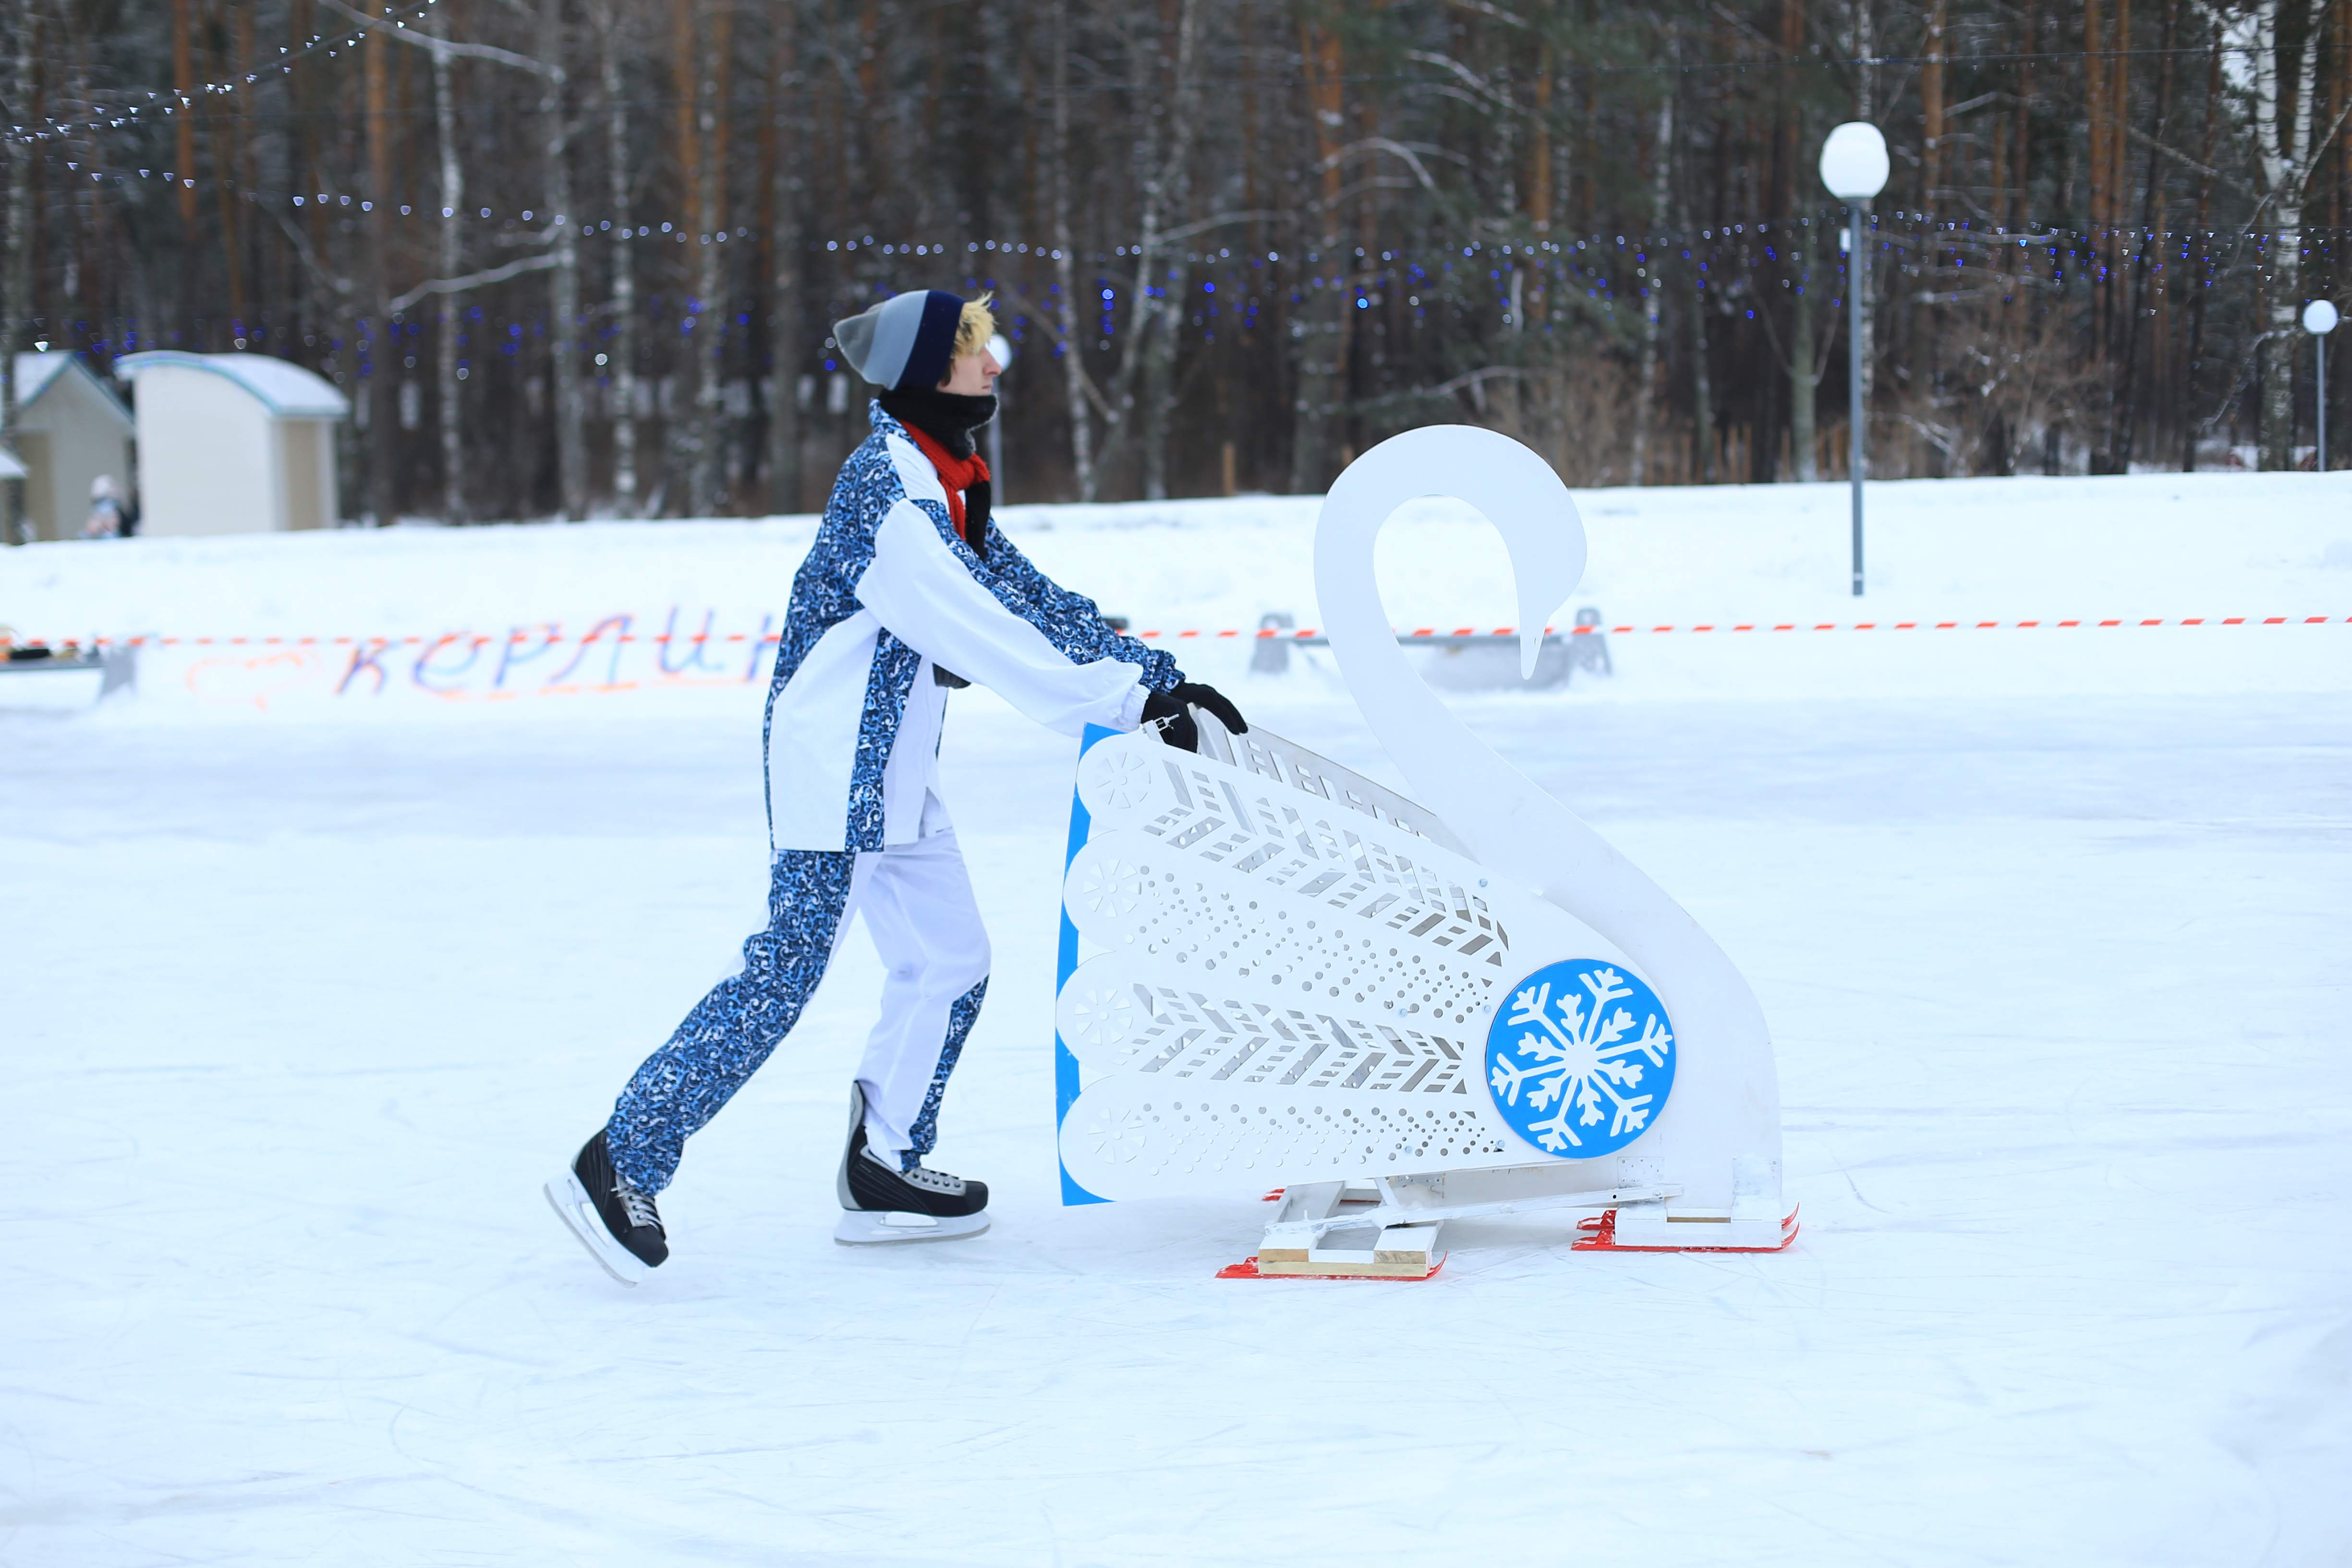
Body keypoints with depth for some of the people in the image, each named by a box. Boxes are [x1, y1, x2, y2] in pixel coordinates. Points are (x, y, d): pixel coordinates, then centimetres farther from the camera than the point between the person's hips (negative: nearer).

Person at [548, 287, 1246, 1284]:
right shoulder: (890, 487, -18)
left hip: (894, 772, 10)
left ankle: (883, 1172, 21)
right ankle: (621, 1164, -7)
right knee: (785, 972, -11)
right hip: (834, 762, -10)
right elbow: (982, 632, -23)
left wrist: (1157, 678, 8)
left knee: (950, 963, 10)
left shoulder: (948, 489, 13)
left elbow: (1029, 597, 15)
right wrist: (1124, 704, -22)